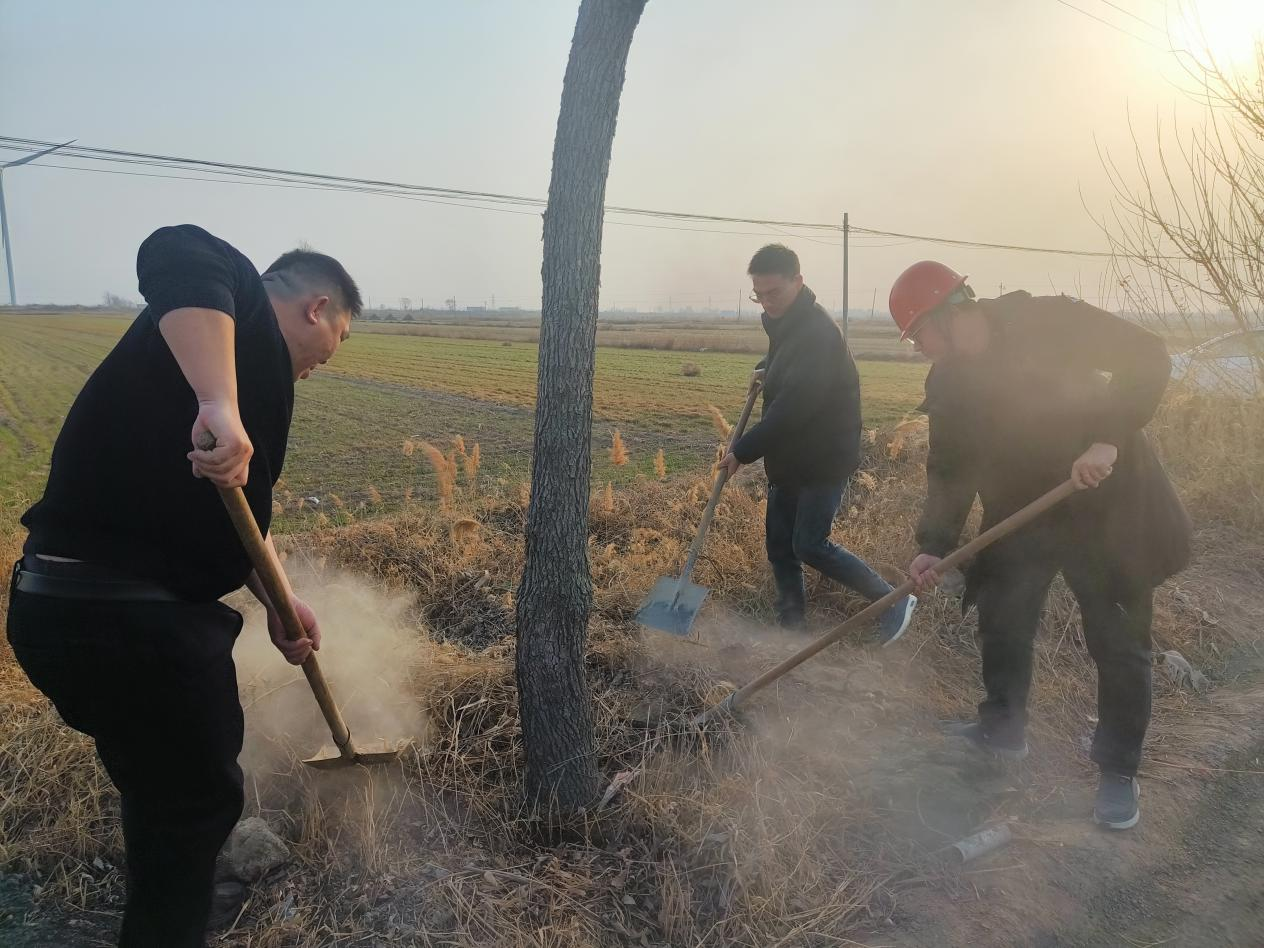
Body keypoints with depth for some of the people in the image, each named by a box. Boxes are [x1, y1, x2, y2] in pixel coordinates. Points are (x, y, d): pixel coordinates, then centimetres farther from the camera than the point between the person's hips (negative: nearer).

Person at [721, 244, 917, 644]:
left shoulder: (817, 332, -23)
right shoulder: (784, 323, 7)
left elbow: (792, 408, -28)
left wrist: (743, 451, -20)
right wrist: (766, 370, 7)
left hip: (823, 459, -9)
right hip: (790, 458, 9)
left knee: (810, 546, -9)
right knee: (779, 544, 10)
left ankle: (893, 600, 7)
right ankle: (792, 626, 21)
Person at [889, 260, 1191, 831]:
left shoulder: (1049, 322, -20)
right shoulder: (947, 384, -2)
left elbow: (1147, 358, -20)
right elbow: (950, 469, 0)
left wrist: (1108, 440, -33)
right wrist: (934, 545, -11)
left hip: (1105, 509, -5)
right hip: (1018, 518, 5)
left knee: (1118, 645, 4)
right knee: (1000, 626, 12)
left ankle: (1119, 772, 22)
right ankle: (1003, 729, 36)